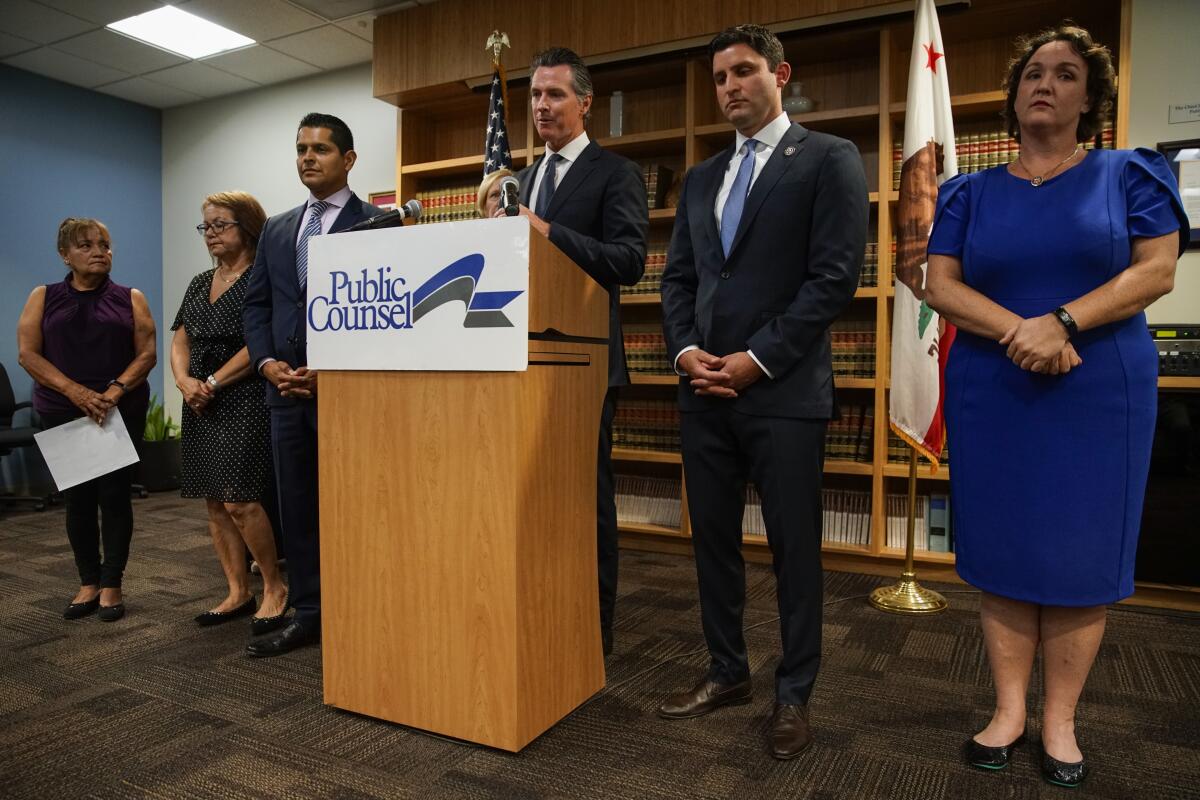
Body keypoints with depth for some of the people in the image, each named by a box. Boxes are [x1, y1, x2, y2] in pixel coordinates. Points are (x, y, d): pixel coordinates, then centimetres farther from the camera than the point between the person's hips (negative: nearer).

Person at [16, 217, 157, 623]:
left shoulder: (130, 298, 6)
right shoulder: (43, 297, 7)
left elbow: (147, 353, -1)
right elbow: (27, 353, -2)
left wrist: (116, 390, -17)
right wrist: (75, 391, -15)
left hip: (122, 413, -1)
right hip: (64, 414, 1)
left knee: (114, 496, 0)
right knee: (77, 499, 7)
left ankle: (112, 585, 9)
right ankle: (88, 583, 18)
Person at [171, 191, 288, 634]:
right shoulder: (199, 283, 18)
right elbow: (180, 341, 15)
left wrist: (214, 382, -15)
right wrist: (184, 381, -4)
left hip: (245, 400, -8)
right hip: (201, 404, 8)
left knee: (239, 501, -12)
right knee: (214, 503, 8)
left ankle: (275, 586, 6)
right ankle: (238, 593, 19)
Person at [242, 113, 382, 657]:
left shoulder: (377, 224, -2)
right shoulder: (276, 229, 17)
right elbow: (255, 305, 16)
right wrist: (267, 363, -1)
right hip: (286, 388, 6)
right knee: (296, 506, 11)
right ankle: (307, 614, 23)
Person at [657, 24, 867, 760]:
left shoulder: (829, 159, 0)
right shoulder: (702, 177, 17)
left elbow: (836, 276, -10)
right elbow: (678, 276, 14)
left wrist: (758, 360, -14)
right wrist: (686, 351, -3)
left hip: (785, 391, -5)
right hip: (705, 389, 6)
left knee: (794, 547, 4)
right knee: (713, 538, 12)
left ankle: (794, 695, 20)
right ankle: (728, 672, 29)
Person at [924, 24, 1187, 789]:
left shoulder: (1129, 173, 6)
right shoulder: (970, 192, 9)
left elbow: (1156, 270, -4)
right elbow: (942, 285, -1)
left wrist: (1062, 322, -19)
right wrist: (1016, 331, -17)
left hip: (1100, 394, -1)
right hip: (991, 395, 2)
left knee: (1079, 552, 3)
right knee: (1000, 548, 4)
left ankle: (1060, 721, 17)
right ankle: (1009, 709, 18)